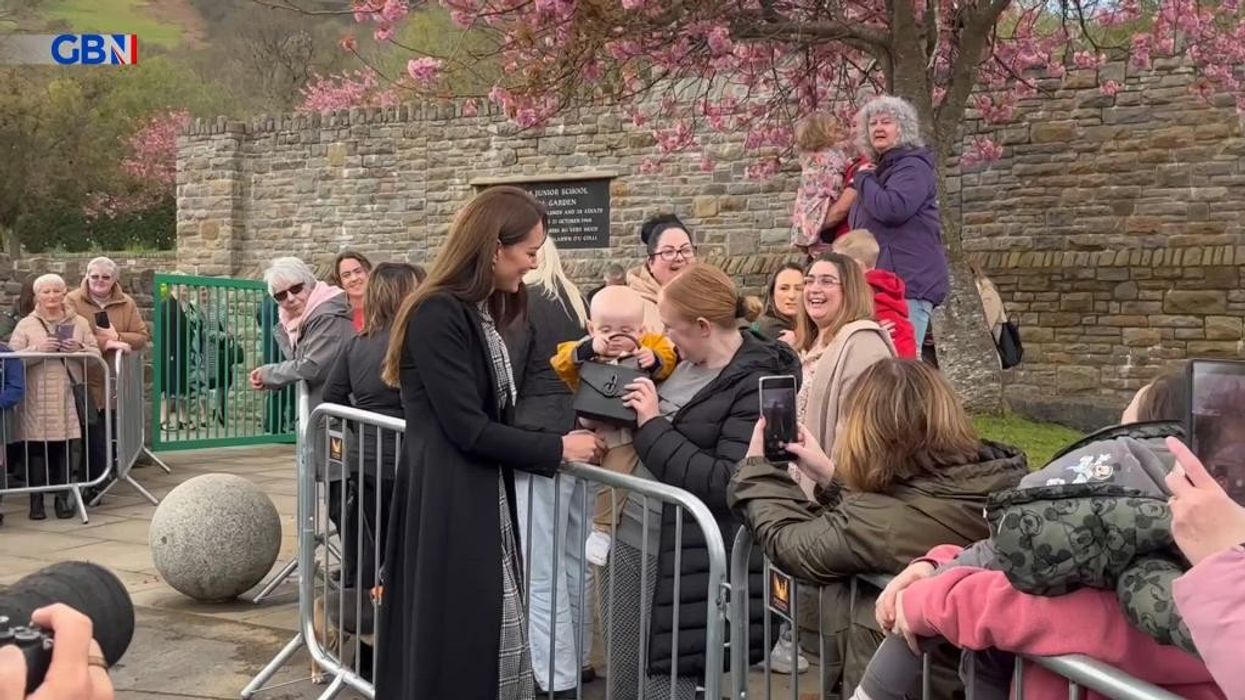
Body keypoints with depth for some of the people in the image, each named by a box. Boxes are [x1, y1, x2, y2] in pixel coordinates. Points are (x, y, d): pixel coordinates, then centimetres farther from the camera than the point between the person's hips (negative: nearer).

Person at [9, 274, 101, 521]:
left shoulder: (79, 323, 12)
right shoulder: (26, 325, 8)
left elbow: (96, 355, 11)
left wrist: (79, 350, -10)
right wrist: (38, 349, -16)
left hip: (68, 397, 1)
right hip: (37, 399, -1)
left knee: (65, 449, 1)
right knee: (37, 449, -2)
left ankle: (62, 498, 11)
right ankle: (36, 500, 7)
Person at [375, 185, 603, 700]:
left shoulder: (481, 314, 14)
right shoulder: (437, 315, -16)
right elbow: (469, 428, -18)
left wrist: (565, 440, 3)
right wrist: (558, 450, -8)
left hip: (485, 504, 9)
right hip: (446, 507, -9)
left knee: (494, 646, 11)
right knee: (452, 652, 0)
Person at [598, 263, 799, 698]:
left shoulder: (757, 384, -17)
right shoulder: (688, 360, 6)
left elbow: (724, 485, -23)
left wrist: (653, 425, -19)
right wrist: (635, 411, -1)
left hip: (685, 562, -8)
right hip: (633, 538, 8)